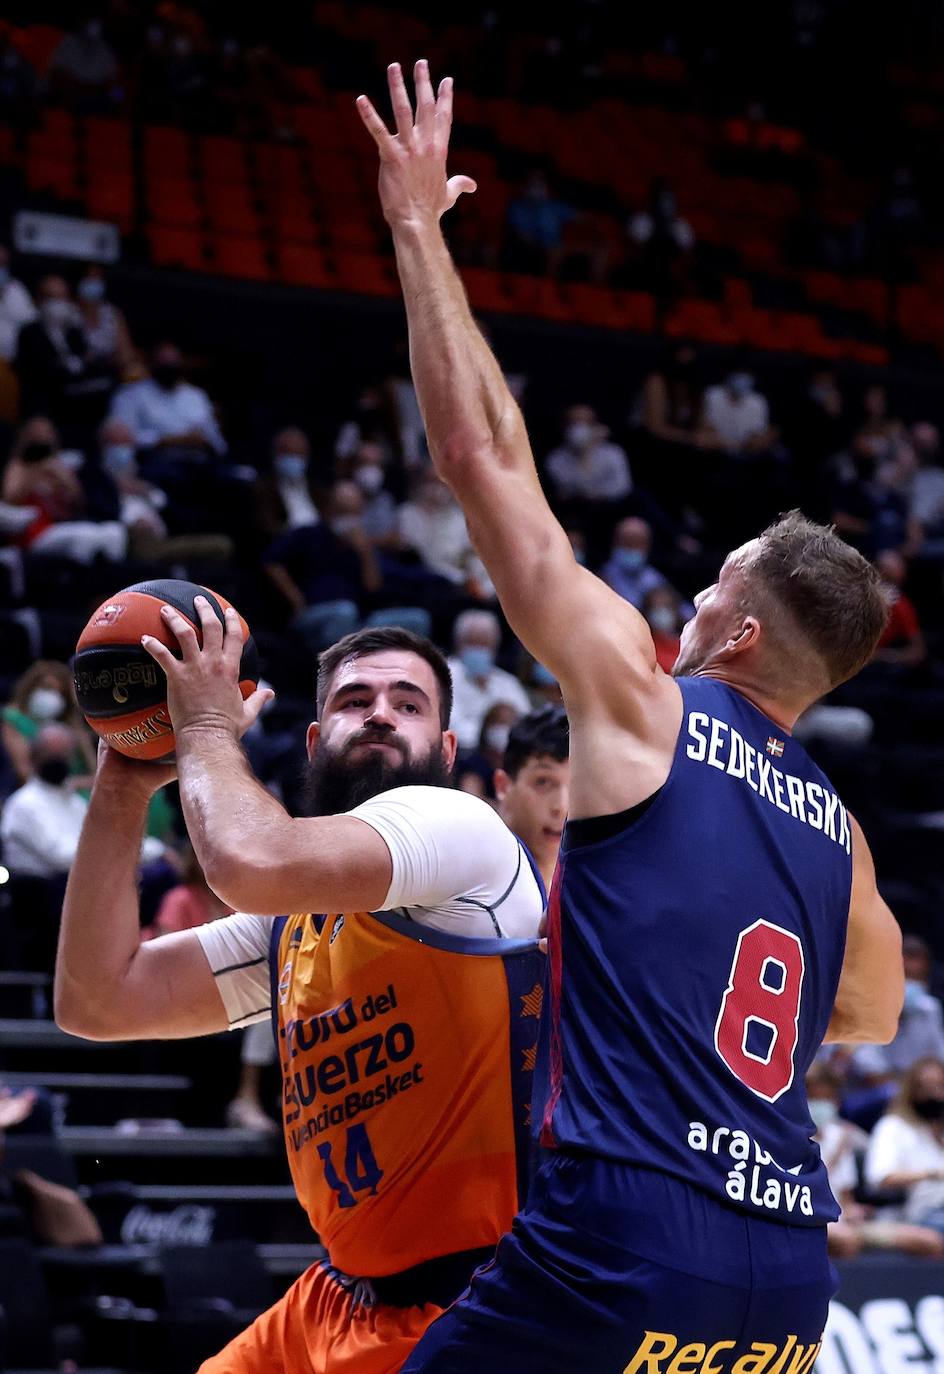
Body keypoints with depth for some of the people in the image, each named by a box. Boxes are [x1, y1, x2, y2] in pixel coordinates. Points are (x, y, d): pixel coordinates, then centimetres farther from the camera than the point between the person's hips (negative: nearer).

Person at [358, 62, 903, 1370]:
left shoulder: (641, 703, -2)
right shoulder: (837, 827, 14)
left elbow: (482, 453, 1)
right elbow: (872, 1013, 32)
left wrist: (420, 229, 7)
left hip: (623, 1239, -7)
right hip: (788, 1268, 7)